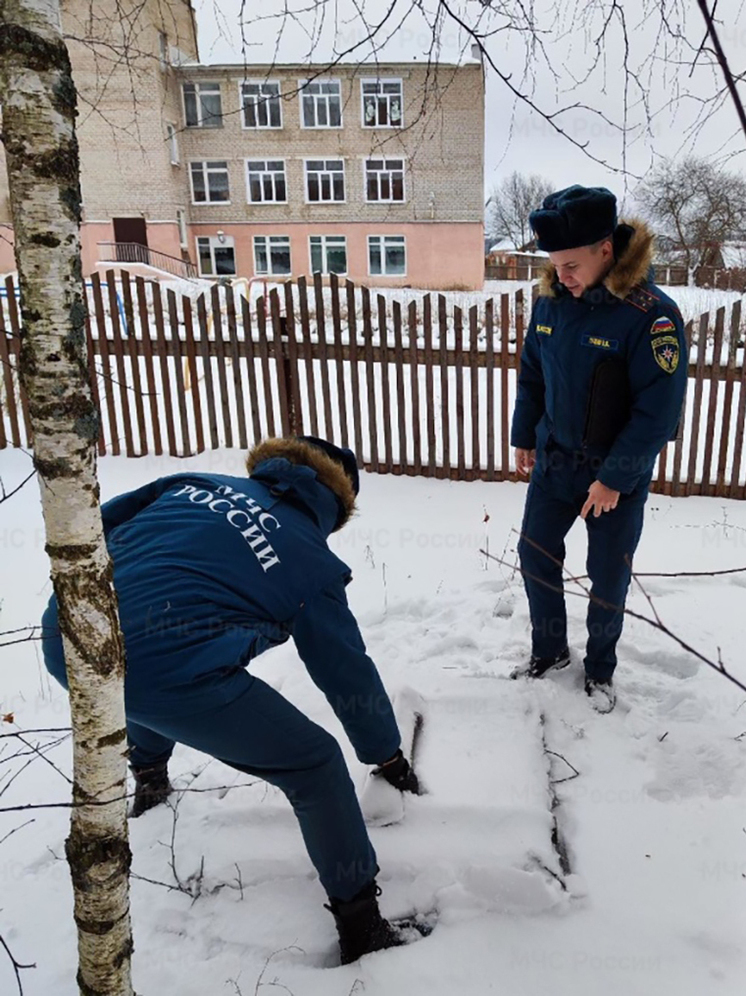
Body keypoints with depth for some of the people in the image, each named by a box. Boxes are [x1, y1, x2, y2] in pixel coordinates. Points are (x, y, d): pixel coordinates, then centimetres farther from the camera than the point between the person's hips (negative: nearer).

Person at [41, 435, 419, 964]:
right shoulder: (311, 564, 12)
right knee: (315, 764, 11)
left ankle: (149, 780, 63)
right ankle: (361, 925, 20)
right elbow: (348, 672, 20)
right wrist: (387, 753, 34)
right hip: (168, 672, -6)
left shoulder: (197, 481, 21)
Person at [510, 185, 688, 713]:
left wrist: (614, 479, -19)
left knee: (609, 577, 9)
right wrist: (523, 436, 10)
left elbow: (658, 411, -21)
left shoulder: (651, 313, -23)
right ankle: (549, 650, 35)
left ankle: (600, 668, 34)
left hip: (618, 476, -5)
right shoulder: (552, 299, -6)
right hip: (554, 460, 5)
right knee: (536, 554, 12)